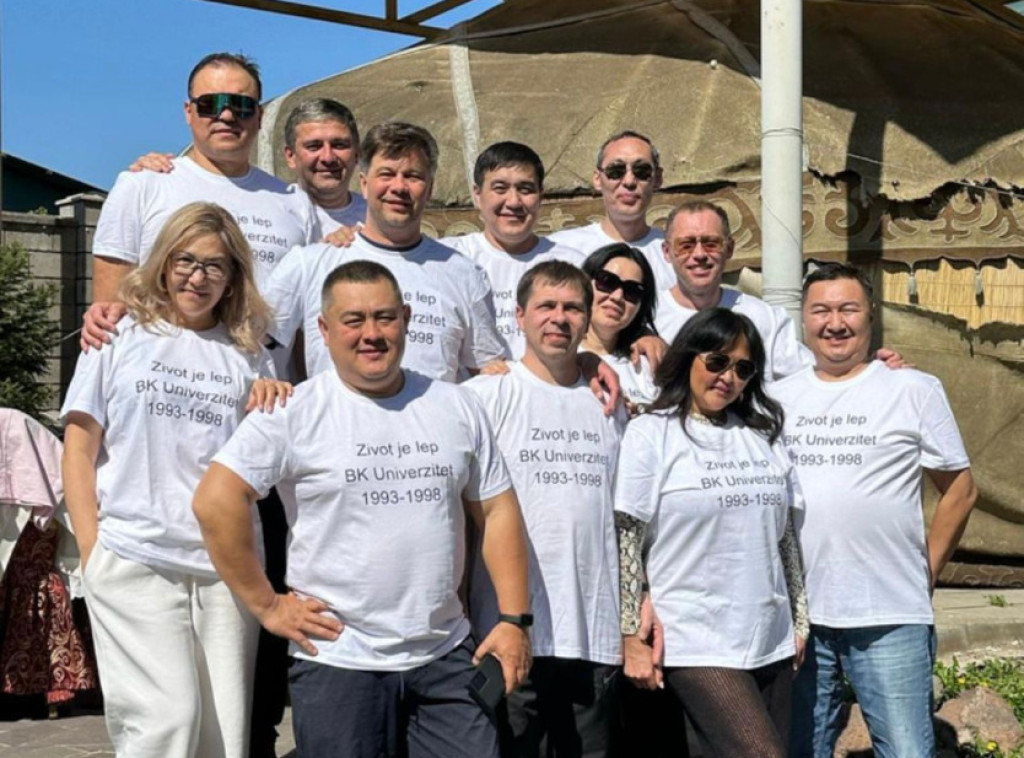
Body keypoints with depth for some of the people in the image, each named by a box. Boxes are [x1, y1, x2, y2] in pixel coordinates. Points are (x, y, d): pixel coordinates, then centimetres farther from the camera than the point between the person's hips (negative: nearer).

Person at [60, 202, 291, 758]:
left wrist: (274, 402, -7)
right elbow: (79, 449, 5)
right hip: (135, 560, -3)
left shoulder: (247, 352, 13)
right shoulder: (121, 336, 6)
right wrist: (91, 553, -3)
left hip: (226, 564, 3)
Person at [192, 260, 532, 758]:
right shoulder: (295, 413, -6)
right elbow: (215, 501, -12)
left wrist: (513, 619, 2)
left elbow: (497, 512, 10)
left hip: (447, 659, 4)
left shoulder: (456, 407, 8)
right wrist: (265, 605, -11)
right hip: (338, 661, -3)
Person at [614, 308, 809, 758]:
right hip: (697, 648, -5)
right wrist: (632, 638, -8)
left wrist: (799, 620, 15)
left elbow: (786, 537, 17)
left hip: (771, 641, 6)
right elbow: (626, 543, -5)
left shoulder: (763, 434, 14)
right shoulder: (650, 434, -2)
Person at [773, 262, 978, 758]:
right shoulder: (780, 397, 9)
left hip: (890, 621, -3)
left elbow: (959, 490, 3)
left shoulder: (914, 390, 0)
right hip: (796, 616, 4)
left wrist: (925, 575, 1)